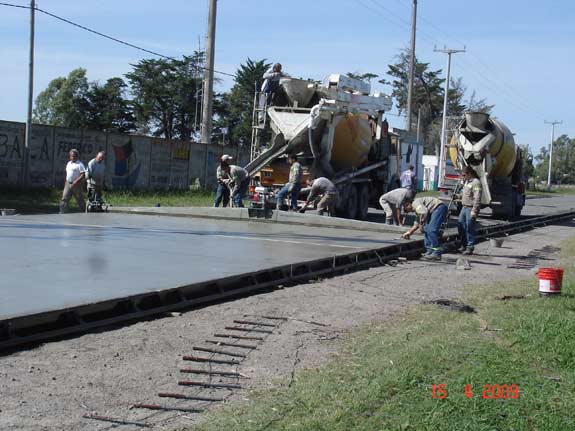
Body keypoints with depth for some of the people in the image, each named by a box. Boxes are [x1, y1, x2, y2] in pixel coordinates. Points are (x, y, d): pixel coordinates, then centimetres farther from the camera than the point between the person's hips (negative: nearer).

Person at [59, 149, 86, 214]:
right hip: (68, 184, 7)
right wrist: (66, 182, 20)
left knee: (80, 200, 4)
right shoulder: (68, 163, 14)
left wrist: (76, 181, -24)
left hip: (77, 185, -7)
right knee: (64, 198, 0)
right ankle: (61, 212, 1)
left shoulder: (80, 164, -10)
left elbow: (83, 174, -17)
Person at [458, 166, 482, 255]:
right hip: (464, 207, 9)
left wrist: (474, 211, -24)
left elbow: (477, 198, -20)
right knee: (460, 226, 11)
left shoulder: (476, 182, -14)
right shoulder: (467, 182, 16)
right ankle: (464, 245, 23)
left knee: (470, 228, -5)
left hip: (471, 208, -9)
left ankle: (470, 248, 2)